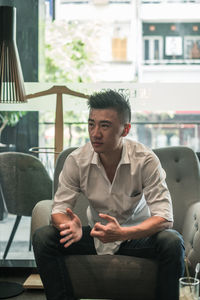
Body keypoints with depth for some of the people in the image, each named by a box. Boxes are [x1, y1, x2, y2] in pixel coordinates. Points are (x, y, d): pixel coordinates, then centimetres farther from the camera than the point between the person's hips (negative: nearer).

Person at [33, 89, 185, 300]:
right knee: (43, 237, -19)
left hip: (136, 235, -2)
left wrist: (123, 233, -41)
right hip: (96, 235, 2)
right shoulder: (76, 160, -11)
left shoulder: (145, 160, -19)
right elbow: (60, 209, -8)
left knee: (172, 241, -32)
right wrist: (71, 228, -34)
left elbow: (164, 216, -23)